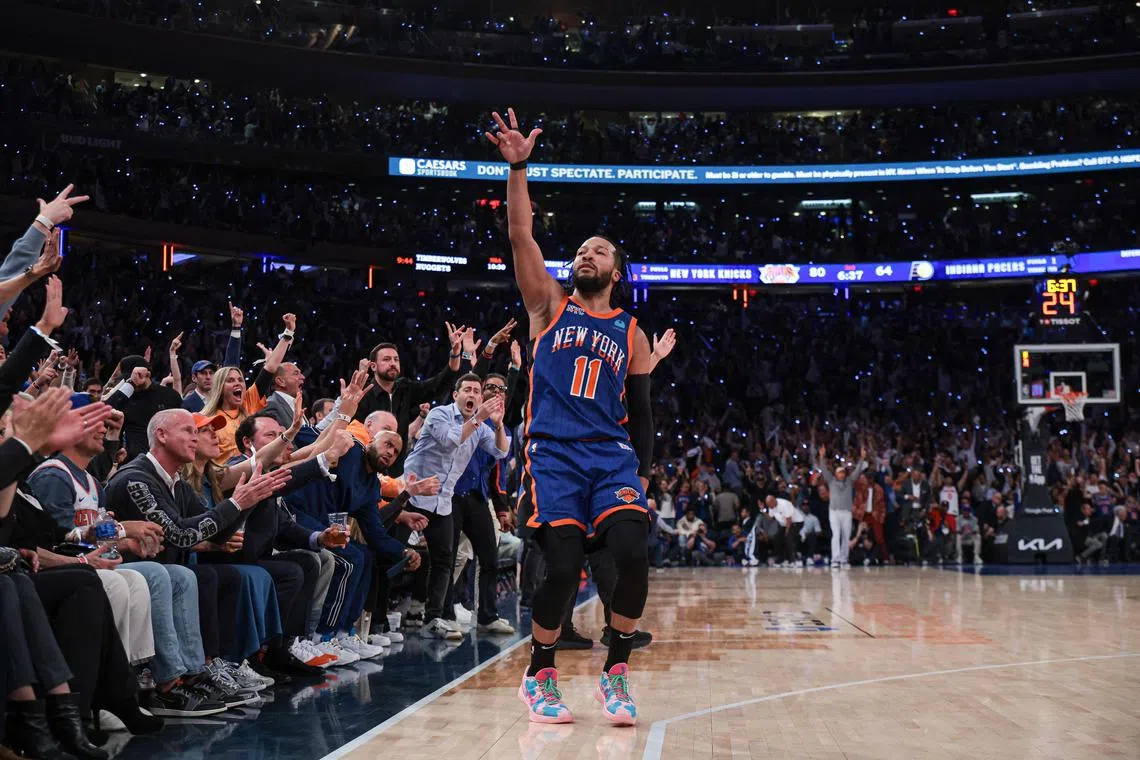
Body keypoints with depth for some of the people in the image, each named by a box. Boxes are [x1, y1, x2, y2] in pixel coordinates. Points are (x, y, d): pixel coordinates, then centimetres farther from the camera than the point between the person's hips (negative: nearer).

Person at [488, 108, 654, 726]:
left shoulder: (632, 333, 16)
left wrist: (643, 475, 8)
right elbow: (521, 236, -1)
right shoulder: (549, 306, 12)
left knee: (633, 554, -19)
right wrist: (517, 169, -11)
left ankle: (615, 670, 1)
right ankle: (539, 674, 10)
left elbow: (641, 412, 17)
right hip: (553, 451, -2)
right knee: (563, 567, -14)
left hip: (613, 454, 2)